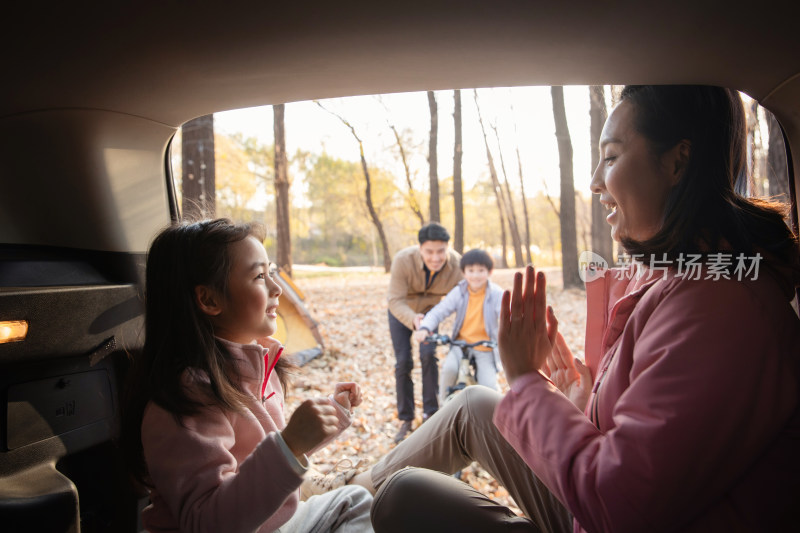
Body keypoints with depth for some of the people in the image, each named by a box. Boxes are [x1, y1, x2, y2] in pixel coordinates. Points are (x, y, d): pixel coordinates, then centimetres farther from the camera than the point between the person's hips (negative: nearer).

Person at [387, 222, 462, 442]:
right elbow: (395, 301, -34)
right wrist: (413, 319, -52)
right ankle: (405, 420, 11)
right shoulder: (403, 260, -36)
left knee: (428, 355, -17)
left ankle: (430, 412, 2)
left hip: (430, 310, 1)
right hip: (402, 311, -1)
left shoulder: (457, 265, -31)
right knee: (403, 362, -4)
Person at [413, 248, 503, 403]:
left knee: (488, 386, -17)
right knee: (449, 368, -27)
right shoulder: (459, 292, -4)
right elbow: (439, 311, -11)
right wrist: (424, 328, -30)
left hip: (486, 349, -1)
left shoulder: (496, 294, -10)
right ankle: (444, 406, 0)